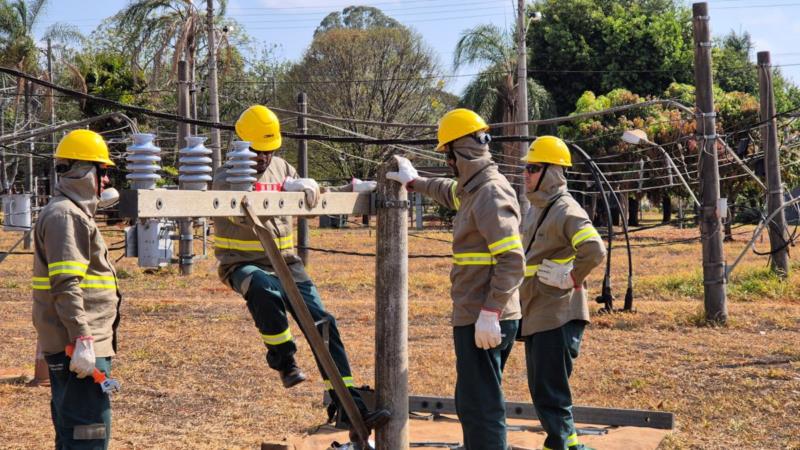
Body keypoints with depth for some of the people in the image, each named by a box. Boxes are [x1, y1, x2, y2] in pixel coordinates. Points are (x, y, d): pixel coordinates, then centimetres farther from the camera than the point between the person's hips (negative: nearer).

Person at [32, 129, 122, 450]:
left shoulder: (76, 212, 20)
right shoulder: (65, 215, -13)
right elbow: (66, 285, -22)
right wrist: (82, 339, -27)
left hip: (84, 344, 11)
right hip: (79, 347, -11)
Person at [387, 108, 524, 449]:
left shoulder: (491, 193, -16)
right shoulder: (474, 188, 13)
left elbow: (512, 261, -24)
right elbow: (450, 192, 40)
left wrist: (490, 313, -26)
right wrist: (415, 182, 47)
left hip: (484, 323, -10)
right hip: (474, 318, 10)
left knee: (481, 407, -7)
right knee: (470, 403, 19)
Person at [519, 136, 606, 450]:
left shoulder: (565, 210, -15)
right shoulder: (534, 209, 14)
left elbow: (594, 250, -28)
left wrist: (571, 277, -18)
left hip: (558, 317, -10)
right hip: (534, 316, 10)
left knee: (551, 394, -6)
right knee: (541, 392, 17)